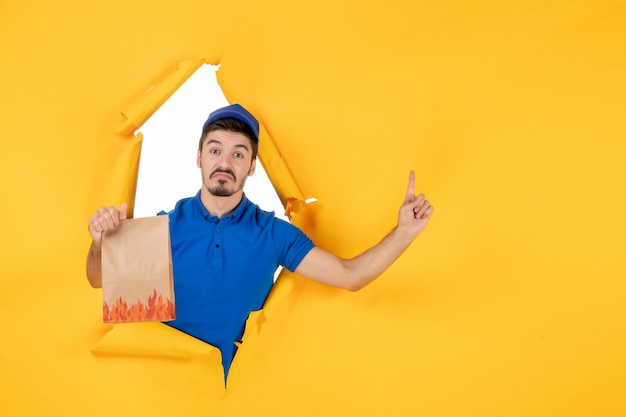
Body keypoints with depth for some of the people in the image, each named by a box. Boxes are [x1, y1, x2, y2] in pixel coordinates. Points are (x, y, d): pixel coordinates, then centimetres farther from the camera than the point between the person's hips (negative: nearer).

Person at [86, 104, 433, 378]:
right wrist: (100, 242, -22)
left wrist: (404, 231, -16)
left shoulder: (273, 233, -3)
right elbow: (100, 281, 0)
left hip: (237, 381, 1)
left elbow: (349, 276, -4)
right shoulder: (167, 225, -5)